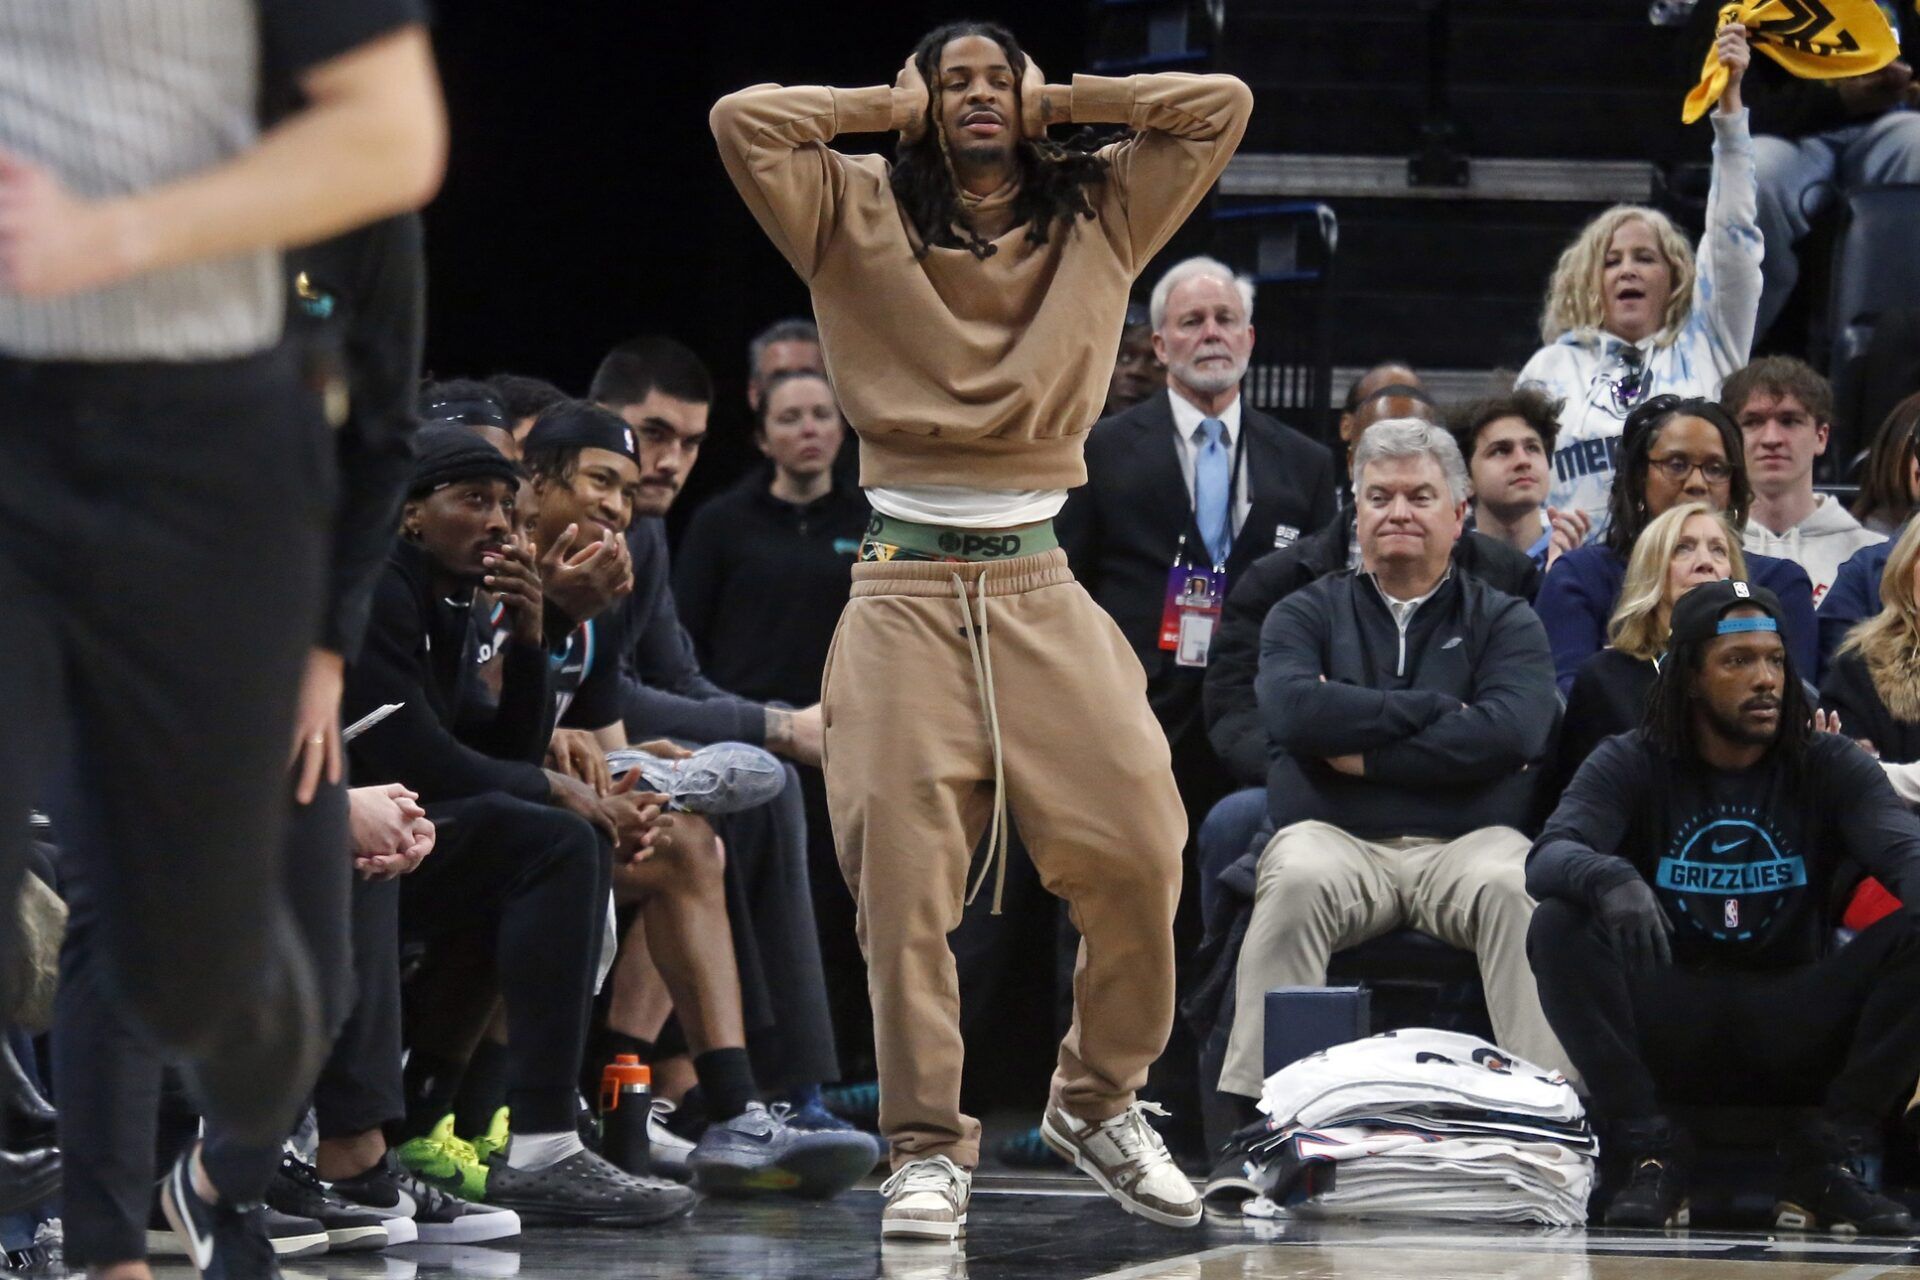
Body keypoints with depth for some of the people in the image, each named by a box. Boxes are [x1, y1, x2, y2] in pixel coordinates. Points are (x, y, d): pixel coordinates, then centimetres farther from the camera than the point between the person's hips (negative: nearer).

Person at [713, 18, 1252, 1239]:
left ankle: (1100, 1102, 12)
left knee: (1137, 850, -9)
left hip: (1043, 589, 1)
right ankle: (930, 1149, -1)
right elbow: (744, 121, -2)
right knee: (905, 874, -8)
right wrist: (892, 111, 8)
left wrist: (1058, 102, 12)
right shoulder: (863, 219, 11)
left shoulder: (1099, 216, 15)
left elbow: (1221, 107, 10)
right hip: (907, 590, -1)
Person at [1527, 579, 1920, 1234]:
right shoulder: (1630, 766, 1)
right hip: (1668, 1027, -1)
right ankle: (1651, 1152, -21)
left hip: (1795, 1028, 1)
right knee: (1559, 928, -26)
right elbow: (1548, 857, -17)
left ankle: (1828, 1158, -16)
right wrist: (1610, 880, -41)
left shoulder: (1830, 767, 4)